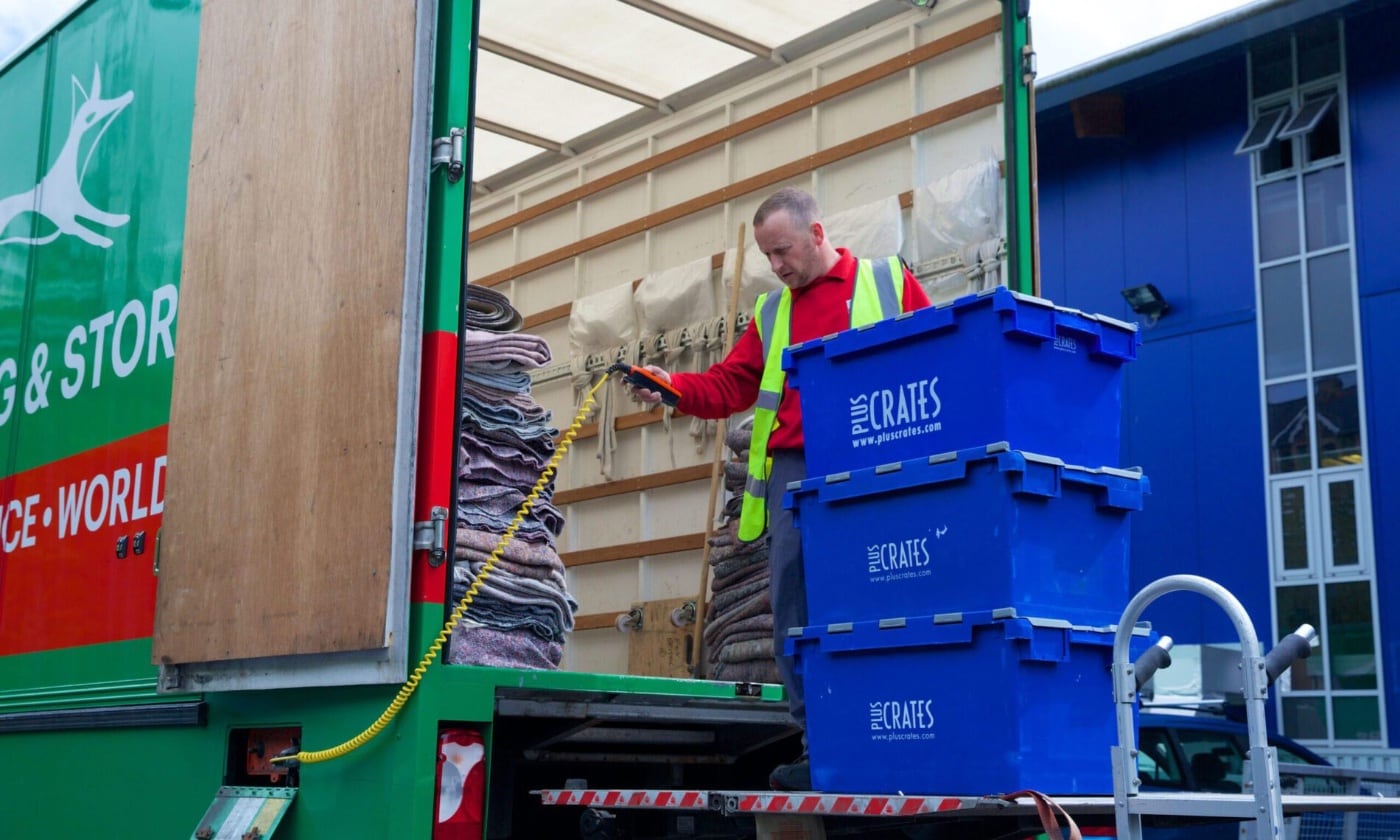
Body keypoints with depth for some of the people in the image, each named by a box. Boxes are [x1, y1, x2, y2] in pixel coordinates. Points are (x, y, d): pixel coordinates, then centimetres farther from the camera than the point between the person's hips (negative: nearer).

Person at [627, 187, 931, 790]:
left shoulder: (889, 281, 10)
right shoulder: (771, 313, 23)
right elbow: (730, 385, 16)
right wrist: (673, 388, -2)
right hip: (795, 469, 4)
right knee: (796, 606, -1)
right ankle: (819, 748, 4)